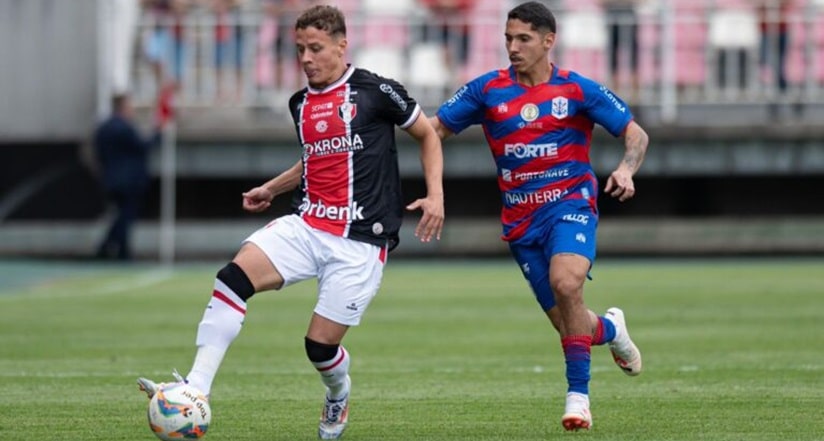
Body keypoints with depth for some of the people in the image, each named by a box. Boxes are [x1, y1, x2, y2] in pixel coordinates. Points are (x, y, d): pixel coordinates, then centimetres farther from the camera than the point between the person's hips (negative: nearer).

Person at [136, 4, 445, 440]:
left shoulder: (374, 90, -5)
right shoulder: (300, 104, 14)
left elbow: (427, 134, 5)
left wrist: (435, 195, -6)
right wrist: (271, 188, 25)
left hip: (359, 240, -5)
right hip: (306, 225, 5)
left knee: (320, 343, -6)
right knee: (234, 277, -21)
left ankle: (339, 396, 32)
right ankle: (196, 389, -25)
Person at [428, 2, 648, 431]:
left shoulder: (577, 89, -3)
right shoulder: (487, 89, 2)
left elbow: (635, 134, 0)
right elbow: (434, 128, 4)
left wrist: (626, 170, -20)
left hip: (570, 202, -3)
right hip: (521, 219, 3)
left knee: (565, 282, -31)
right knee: (568, 323, 2)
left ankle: (578, 395, -22)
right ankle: (609, 328, 39)